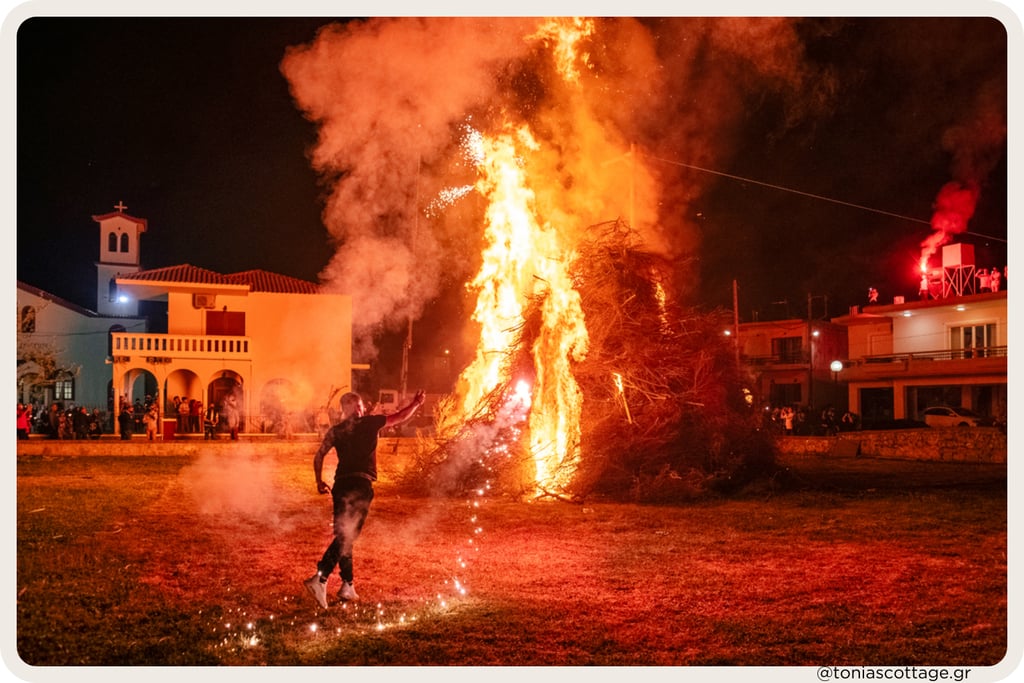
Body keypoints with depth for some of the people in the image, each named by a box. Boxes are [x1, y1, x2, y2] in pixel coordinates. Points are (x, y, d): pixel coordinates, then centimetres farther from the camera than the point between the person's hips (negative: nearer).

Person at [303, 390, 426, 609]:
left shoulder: (335, 431, 12)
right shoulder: (369, 423, 5)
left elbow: (319, 455, 4)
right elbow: (400, 417, 13)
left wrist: (319, 482, 13)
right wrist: (415, 404, 28)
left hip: (340, 485, 5)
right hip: (361, 484, -5)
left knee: (343, 535, 15)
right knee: (346, 536, -10)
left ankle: (348, 585, 18)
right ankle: (320, 579, -25)